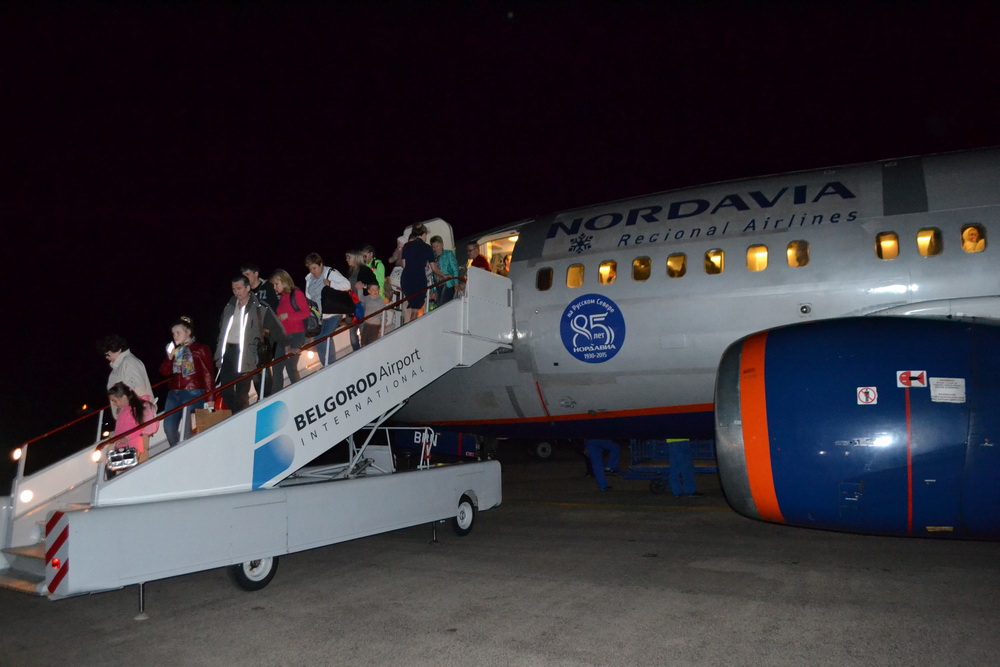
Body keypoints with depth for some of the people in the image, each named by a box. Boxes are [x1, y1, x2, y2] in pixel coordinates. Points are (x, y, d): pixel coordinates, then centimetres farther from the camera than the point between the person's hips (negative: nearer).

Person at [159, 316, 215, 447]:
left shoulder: (201, 349, 2)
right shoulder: (175, 350, 19)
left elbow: (208, 374, -4)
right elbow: (164, 372, 15)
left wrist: (209, 396, -11)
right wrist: (169, 357, -2)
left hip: (193, 393, -6)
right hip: (174, 393, 6)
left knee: (186, 429, -11)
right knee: (169, 426, 0)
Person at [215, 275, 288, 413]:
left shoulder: (259, 308, -4)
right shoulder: (230, 307, 14)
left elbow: (276, 328, -2)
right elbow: (221, 328, 23)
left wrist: (286, 345, -2)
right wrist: (219, 352, 20)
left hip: (244, 353, -6)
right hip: (227, 351, 6)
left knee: (242, 391, -4)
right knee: (225, 389, 6)